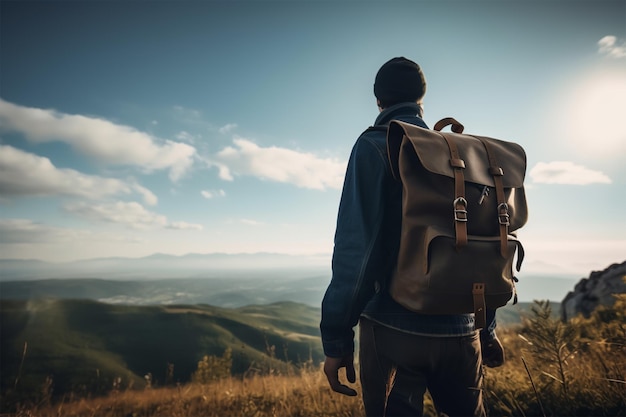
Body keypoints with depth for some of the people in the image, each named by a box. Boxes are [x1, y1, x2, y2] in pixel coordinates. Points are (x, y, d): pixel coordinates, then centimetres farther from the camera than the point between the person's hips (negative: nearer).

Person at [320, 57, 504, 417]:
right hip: (459, 330, 6)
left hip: (394, 327, -5)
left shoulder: (375, 145, -6)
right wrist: (488, 329, 20)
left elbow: (356, 244, -16)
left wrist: (336, 337, -11)